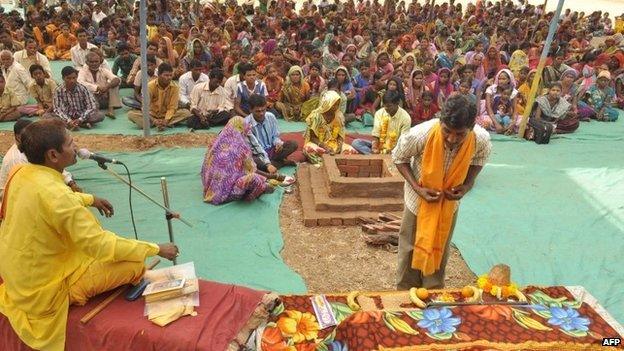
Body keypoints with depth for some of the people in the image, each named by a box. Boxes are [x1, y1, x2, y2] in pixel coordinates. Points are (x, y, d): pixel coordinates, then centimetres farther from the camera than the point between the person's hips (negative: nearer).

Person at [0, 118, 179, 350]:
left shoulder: (20, 173, -8)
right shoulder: (55, 195, -34)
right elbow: (101, 246, -29)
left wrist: (89, 199, 17)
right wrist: (156, 249, -20)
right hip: (46, 290, -9)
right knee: (135, 262, -10)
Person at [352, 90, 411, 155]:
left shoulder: (405, 118, -10)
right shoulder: (379, 113, -2)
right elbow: (375, 135, -6)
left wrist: (391, 151, -27)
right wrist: (374, 148, -25)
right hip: (379, 146, 3)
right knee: (355, 142, -18)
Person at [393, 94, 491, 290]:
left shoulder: (481, 139, -28)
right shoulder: (420, 134, -36)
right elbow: (399, 158, -15)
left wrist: (468, 184, -20)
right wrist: (417, 188, -27)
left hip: (449, 202, 2)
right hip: (419, 199, -2)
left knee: (439, 251, 19)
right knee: (411, 250, 14)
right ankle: (405, 294, 36)